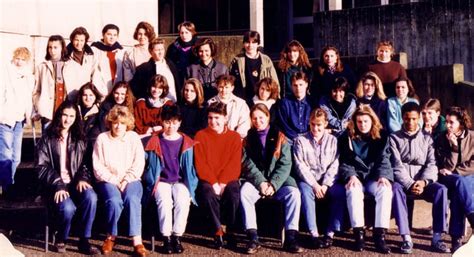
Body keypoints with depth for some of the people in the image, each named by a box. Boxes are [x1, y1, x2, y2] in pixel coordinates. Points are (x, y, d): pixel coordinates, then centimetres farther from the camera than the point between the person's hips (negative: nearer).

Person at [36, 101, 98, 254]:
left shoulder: (79, 139, 15)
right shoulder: (47, 138, 5)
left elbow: (85, 163, 14)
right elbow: (41, 167, -3)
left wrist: (83, 178, -9)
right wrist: (58, 185, -16)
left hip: (75, 183, 3)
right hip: (55, 186, -3)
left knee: (91, 197, -31)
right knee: (68, 208, -33)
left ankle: (84, 241, -18)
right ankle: (61, 239, -2)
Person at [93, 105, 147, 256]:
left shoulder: (133, 137, 10)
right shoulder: (102, 138, 6)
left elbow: (139, 163, 2)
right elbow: (98, 166, 0)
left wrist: (126, 180, -12)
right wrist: (114, 180, -11)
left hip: (130, 180, 1)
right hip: (108, 181, 0)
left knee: (132, 199, -32)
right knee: (114, 201, -33)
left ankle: (137, 242, -35)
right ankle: (111, 237, -11)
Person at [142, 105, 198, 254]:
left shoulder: (186, 143, 9)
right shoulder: (155, 141, 6)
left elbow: (190, 168, 11)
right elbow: (151, 167, 9)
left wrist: (190, 189, 2)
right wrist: (153, 185, -1)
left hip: (180, 182, 1)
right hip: (161, 181, -1)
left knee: (182, 200, -31)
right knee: (164, 200, -33)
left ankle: (177, 236, -22)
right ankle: (166, 238, -24)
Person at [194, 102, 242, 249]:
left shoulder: (234, 137, 4)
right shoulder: (201, 136, 3)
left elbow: (235, 165, -4)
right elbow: (200, 164, -4)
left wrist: (222, 184, -17)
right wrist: (214, 183, -16)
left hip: (228, 180, 0)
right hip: (207, 180, 0)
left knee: (233, 193, -31)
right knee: (207, 193, -33)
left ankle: (229, 230, -12)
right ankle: (218, 231, -18)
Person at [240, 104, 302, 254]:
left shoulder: (279, 137, 6)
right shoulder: (248, 138, 9)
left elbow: (285, 164, -3)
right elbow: (247, 164, -2)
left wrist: (273, 184, -16)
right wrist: (261, 182, -17)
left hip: (278, 181, 0)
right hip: (256, 180, 0)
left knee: (294, 193, -29)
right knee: (244, 191, -31)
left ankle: (291, 238, -28)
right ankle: (253, 238, -30)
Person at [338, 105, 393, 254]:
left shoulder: (381, 137, 11)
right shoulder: (347, 138, 9)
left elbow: (384, 160, 2)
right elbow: (344, 162, 4)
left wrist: (383, 176, -17)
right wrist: (351, 176, -16)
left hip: (374, 178, 1)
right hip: (355, 177, -1)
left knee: (385, 190, -32)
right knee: (353, 190, -35)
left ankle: (380, 234, -32)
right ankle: (359, 233, -31)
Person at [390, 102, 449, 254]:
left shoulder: (427, 139, 14)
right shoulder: (394, 138, 7)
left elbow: (432, 164, 2)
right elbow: (397, 166, -5)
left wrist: (423, 181, -17)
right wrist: (410, 184, -19)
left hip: (422, 182, 2)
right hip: (402, 182, -2)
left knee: (441, 189, -29)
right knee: (395, 188, -37)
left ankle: (437, 238, -27)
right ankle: (406, 238, -39)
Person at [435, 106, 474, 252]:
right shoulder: (441, 139, 4)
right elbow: (446, 167, -4)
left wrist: (454, 172, -9)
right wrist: (454, 146, -14)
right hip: (448, 180, 0)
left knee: (457, 194, -35)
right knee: (460, 182, -37)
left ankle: (456, 238, -36)